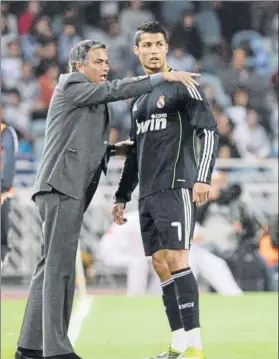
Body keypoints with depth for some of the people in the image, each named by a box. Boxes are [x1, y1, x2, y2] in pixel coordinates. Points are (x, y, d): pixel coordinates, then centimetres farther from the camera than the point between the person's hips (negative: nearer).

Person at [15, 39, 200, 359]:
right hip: (61, 188, -10)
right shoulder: (71, 86, -4)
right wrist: (163, 77, -18)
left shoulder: (91, 99, 24)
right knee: (59, 267, -12)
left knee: (51, 268, 10)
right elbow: (115, 90, -16)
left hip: (69, 191, 10)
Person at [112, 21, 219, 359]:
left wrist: (203, 178, -21)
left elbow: (209, 131, -10)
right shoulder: (138, 100, 20)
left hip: (175, 187, -8)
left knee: (175, 259, -16)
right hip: (148, 193, 8)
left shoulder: (181, 87, -2)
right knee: (161, 265, 4)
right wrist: (122, 197, 23)